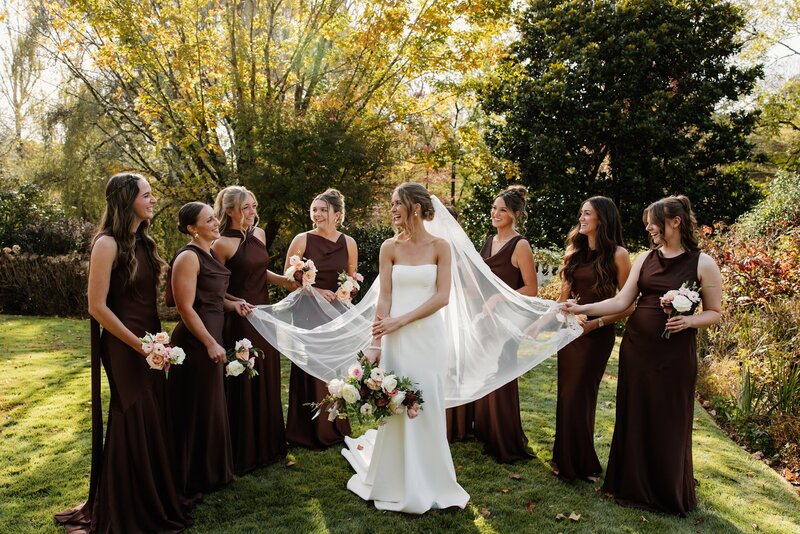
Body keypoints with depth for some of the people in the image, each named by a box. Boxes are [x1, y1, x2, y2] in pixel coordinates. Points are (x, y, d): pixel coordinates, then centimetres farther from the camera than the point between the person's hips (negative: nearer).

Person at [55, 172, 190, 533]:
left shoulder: (143, 241, 9)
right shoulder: (108, 244, -15)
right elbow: (97, 306, -17)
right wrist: (138, 344, -16)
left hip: (149, 343, 7)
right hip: (124, 348, -7)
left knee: (152, 422, 15)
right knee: (132, 425, 4)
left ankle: (153, 500, 32)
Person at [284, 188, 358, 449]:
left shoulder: (348, 243, 3)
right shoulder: (302, 240, -5)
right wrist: (315, 291, -14)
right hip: (308, 314, -2)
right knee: (310, 371, 2)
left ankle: (337, 428, 24)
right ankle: (310, 432, 16)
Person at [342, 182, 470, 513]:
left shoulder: (440, 247, 0)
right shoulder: (390, 247, 2)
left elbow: (442, 296, -6)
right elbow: (384, 298, -1)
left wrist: (400, 321, -13)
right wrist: (375, 342, -8)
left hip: (429, 336, 0)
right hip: (397, 338, 0)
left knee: (428, 407, 6)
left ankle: (428, 483, 26)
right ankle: (396, 483, 25)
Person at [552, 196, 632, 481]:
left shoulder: (617, 255, -10)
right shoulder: (575, 250, 8)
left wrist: (595, 323, -18)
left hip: (597, 333, -5)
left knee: (578, 395, 1)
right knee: (566, 393, 10)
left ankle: (580, 463, 19)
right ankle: (565, 458, 25)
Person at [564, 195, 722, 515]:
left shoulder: (703, 264, -6)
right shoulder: (645, 260, 5)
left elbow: (714, 313, 0)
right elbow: (622, 301, 3)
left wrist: (689, 321, -19)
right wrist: (583, 309, -6)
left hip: (675, 355, -4)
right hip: (636, 348, 4)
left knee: (668, 424, 7)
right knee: (634, 418, 11)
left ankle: (669, 494, 29)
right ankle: (632, 486, 29)